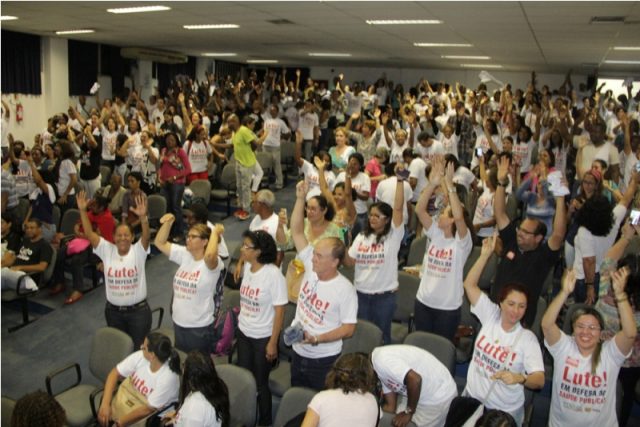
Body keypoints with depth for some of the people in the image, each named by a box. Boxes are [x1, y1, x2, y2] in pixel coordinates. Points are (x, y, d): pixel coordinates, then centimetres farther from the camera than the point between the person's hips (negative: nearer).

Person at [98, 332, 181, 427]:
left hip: (144, 418, -5)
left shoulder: (168, 378, -28)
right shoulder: (140, 356, -13)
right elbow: (115, 374, -4)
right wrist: (105, 404, -14)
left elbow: (148, 410, -21)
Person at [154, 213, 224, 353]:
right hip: (178, 321, 7)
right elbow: (160, 243, 4)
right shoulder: (183, 254, 1)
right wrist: (168, 223, -11)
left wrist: (215, 233, -29)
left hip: (200, 326, -6)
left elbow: (209, 255, -44)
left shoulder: (212, 263, -19)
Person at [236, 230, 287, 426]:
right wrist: (240, 324, 10)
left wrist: (273, 342, -13)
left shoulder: (273, 274, -21)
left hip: (263, 337, -5)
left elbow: (279, 311, -16)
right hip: (243, 333, 5)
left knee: (260, 383, 9)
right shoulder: (247, 267, -2)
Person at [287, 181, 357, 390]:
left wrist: (316, 339, -26)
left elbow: (349, 328, -17)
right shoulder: (312, 267, -7)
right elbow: (297, 232, -8)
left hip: (325, 359, -5)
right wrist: (300, 198, -17)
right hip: (298, 353, 6)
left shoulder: (345, 290, -20)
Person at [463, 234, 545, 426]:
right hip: (472, 398, 3)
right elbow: (469, 284, -13)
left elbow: (540, 380, -21)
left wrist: (519, 378, -43)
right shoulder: (490, 315, -8)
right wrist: (485, 255, -21)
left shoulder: (527, 338, -15)